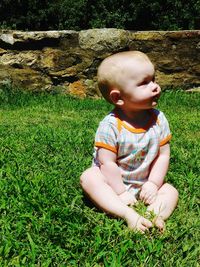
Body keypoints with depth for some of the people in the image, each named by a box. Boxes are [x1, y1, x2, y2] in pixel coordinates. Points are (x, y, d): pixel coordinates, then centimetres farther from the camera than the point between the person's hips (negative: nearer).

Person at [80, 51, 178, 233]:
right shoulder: (110, 125, -22)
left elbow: (163, 155, -6)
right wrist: (120, 193, -19)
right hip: (115, 181, -3)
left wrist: (153, 184, -12)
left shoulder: (158, 119, -10)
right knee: (88, 178, -29)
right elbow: (107, 163, -21)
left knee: (171, 192, -12)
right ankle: (128, 215, -38)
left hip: (145, 185, 4)